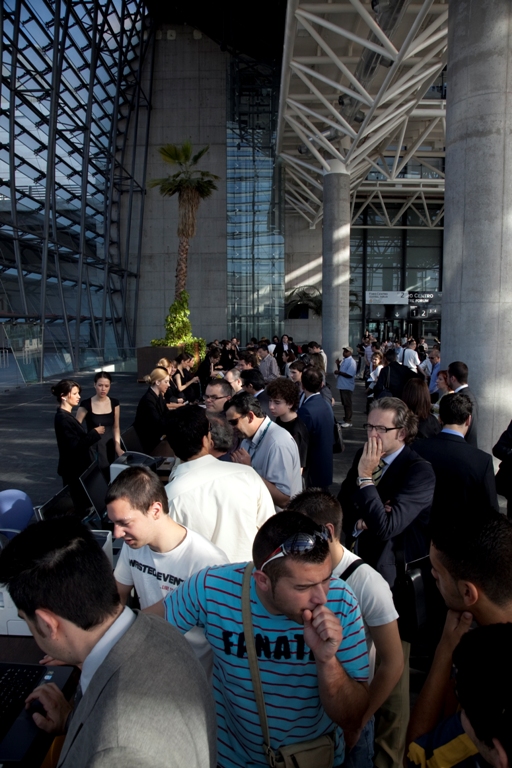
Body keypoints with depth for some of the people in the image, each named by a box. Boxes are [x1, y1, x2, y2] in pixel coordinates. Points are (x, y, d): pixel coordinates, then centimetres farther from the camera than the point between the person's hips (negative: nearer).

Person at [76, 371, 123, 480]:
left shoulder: (114, 403, 3)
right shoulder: (86, 404, -8)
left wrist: (118, 446, 0)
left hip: (110, 448, 3)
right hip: (93, 448, -3)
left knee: (112, 479, -2)